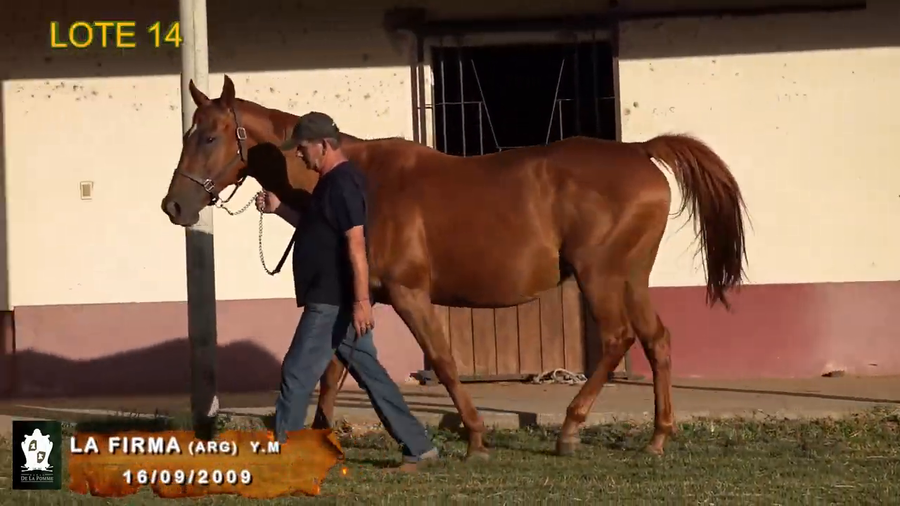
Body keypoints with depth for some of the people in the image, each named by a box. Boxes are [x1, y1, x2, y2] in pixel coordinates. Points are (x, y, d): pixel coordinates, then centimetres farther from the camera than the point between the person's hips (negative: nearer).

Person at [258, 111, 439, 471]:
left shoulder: (342, 184, -17)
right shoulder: (333, 182, 15)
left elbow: (356, 244, -23)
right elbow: (317, 229, 28)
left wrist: (361, 300, -28)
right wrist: (278, 209, 17)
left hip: (332, 302, -11)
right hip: (335, 301, 11)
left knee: (297, 374, -5)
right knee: (368, 372, 11)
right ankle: (417, 446, 13)